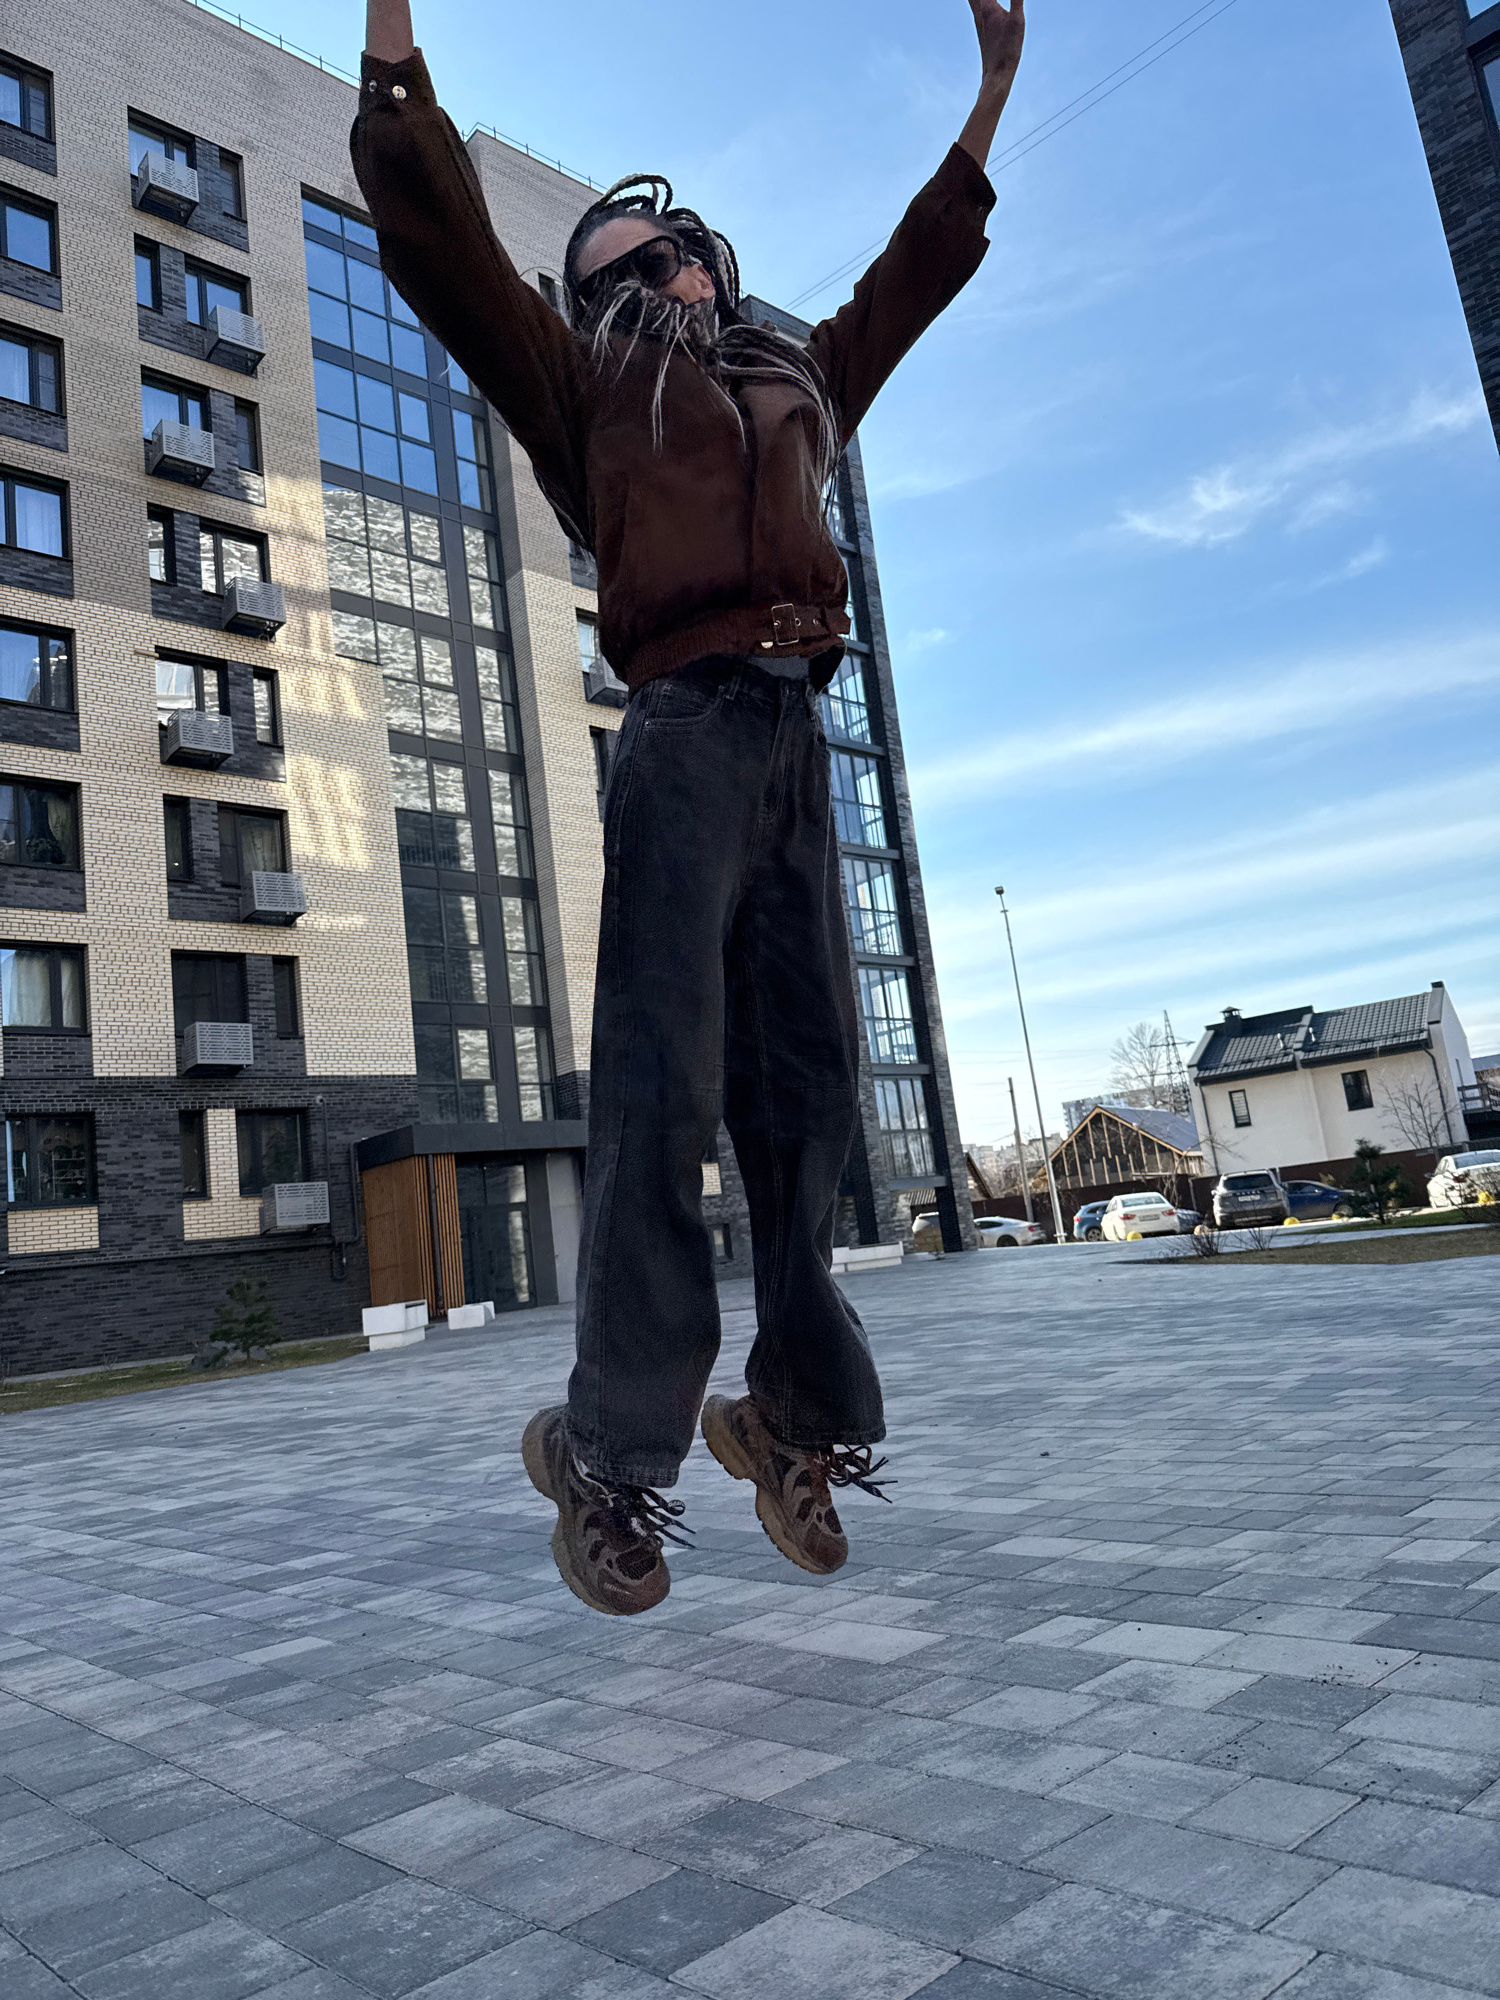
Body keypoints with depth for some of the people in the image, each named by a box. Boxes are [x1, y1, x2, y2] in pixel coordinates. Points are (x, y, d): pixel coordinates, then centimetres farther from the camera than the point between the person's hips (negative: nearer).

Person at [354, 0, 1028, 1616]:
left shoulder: (796, 383, 31)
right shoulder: (586, 376, 19)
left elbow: (911, 277, 44)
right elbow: (440, 236, 11)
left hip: (797, 740, 5)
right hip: (689, 729, -5)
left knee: (808, 1082, 0)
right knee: (664, 1079, -14)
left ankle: (797, 1413, 10)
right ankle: (615, 1454, -8)